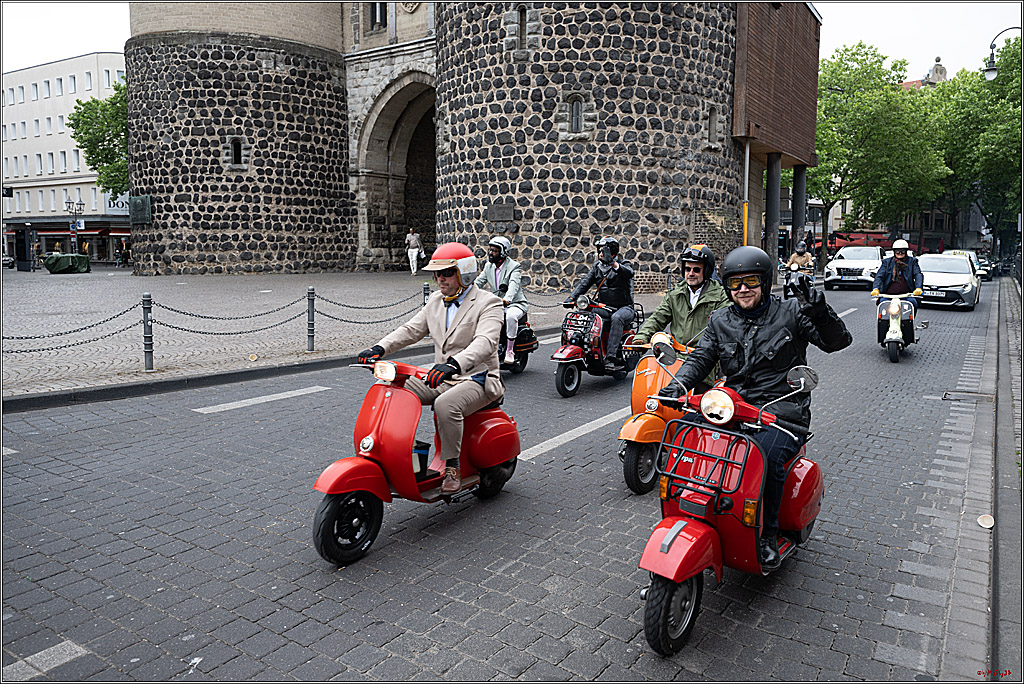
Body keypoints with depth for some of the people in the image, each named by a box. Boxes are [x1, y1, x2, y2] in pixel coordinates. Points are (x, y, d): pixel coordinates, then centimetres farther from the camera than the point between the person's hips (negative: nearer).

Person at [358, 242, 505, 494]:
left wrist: (454, 364, -45)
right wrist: (380, 348, -10)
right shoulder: (436, 301, 13)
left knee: (446, 405, -35)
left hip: (478, 379, -7)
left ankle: (452, 468, -18)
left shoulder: (488, 303, -10)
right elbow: (411, 330, 8)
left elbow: (485, 342, -28)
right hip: (442, 378, 7)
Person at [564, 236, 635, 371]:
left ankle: (610, 358, -42)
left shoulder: (623, 266, -3)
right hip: (604, 307, 6)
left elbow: (629, 273, -28)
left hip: (624, 308, -5)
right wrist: (572, 297, -12)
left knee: (616, 318, -37)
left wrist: (615, 265, -48)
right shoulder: (597, 266, 14)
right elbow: (585, 283, 4)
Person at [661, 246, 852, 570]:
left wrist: (819, 312, -23)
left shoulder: (789, 312, 2)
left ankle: (769, 533, -11)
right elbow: (700, 357, 5)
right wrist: (679, 383, -15)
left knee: (767, 454, -31)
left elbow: (838, 341, -3)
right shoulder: (720, 321, 12)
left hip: (783, 410, -4)